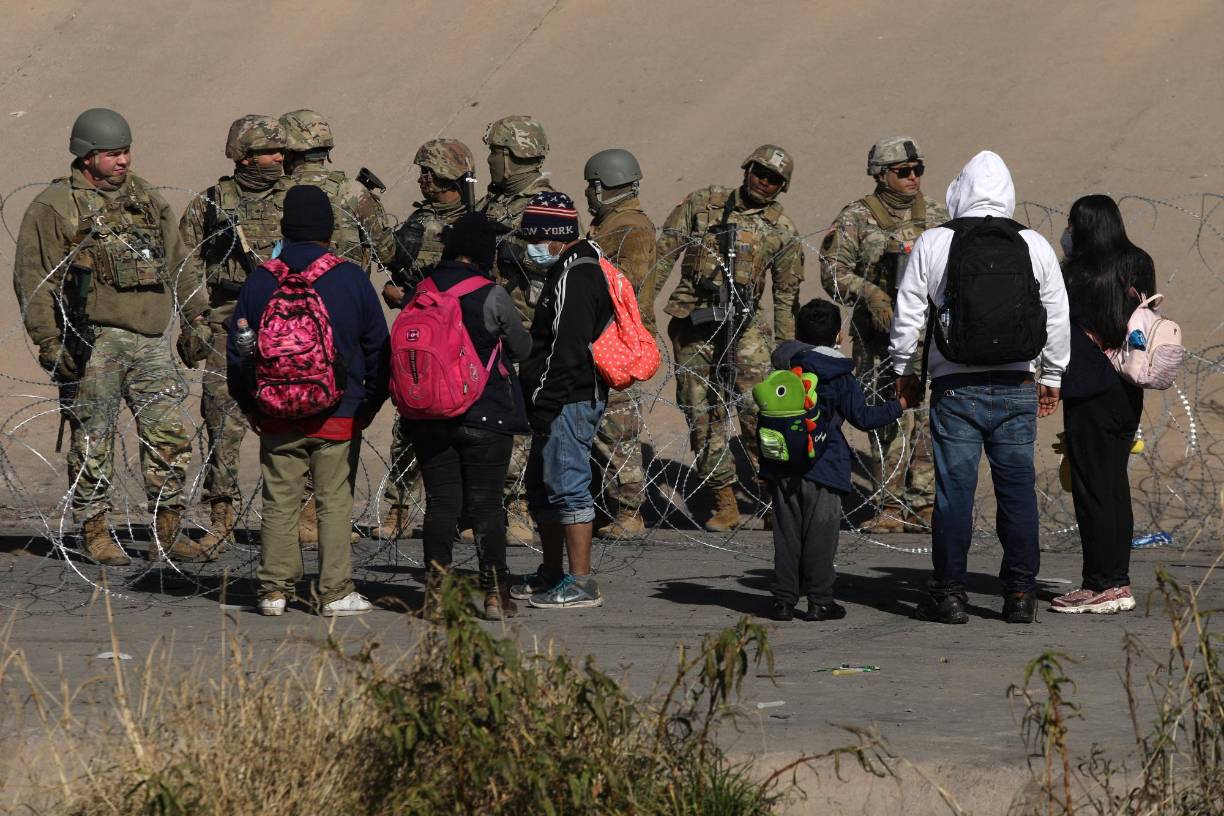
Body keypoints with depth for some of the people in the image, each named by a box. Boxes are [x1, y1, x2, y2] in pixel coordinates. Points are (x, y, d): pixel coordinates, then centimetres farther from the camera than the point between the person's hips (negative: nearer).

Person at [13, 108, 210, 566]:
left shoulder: (147, 200, 16)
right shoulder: (54, 207, -2)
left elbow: (177, 265, 24)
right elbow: (33, 280, -4)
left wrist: (198, 317, 21)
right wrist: (49, 342, -11)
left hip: (151, 339, 5)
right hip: (94, 342, -5)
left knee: (170, 437, 1)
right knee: (93, 441, 0)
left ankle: (168, 534, 8)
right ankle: (95, 532, 9)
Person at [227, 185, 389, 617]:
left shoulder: (260, 279, 0)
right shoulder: (351, 278, -4)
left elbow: (237, 350, 6)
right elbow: (378, 347, 2)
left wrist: (249, 406, 16)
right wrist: (370, 403, 13)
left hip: (276, 417, 1)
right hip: (339, 417, -1)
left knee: (279, 503, 7)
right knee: (335, 503, 3)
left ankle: (274, 589, 7)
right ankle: (335, 593, 4)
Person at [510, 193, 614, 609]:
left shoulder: (576, 278, -16)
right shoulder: (568, 272, 18)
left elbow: (568, 351, -22)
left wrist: (545, 403, -21)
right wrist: (539, 403, 21)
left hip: (569, 401, -11)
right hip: (562, 403, 11)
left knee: (568, 486, -10)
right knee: (541, 488, 18)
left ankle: (581, 583, -9)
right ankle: (551, 574, 27)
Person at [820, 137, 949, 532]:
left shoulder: (935, 214, 12)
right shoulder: (856, 218, 0)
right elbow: (833, 272, -4)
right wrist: (868, 292, -19)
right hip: (881, 334, -4)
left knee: (928, 418, 3)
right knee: (892, 419, -8)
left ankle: (923, 504, 11)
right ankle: (889, 508, -4)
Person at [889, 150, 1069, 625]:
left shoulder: (932, 244, -3)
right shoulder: (1035, 246, 3)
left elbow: (908, 314, 2)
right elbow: (1058, 317, 9)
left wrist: (905, 370, 15)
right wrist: (1052, 377, 20)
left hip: (955, 386, -1)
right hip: (1016, 388, 2)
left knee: (954, 487, 3)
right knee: (1018, 485, 8)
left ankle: (949, 591, 5)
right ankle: (1021, 593, 9)